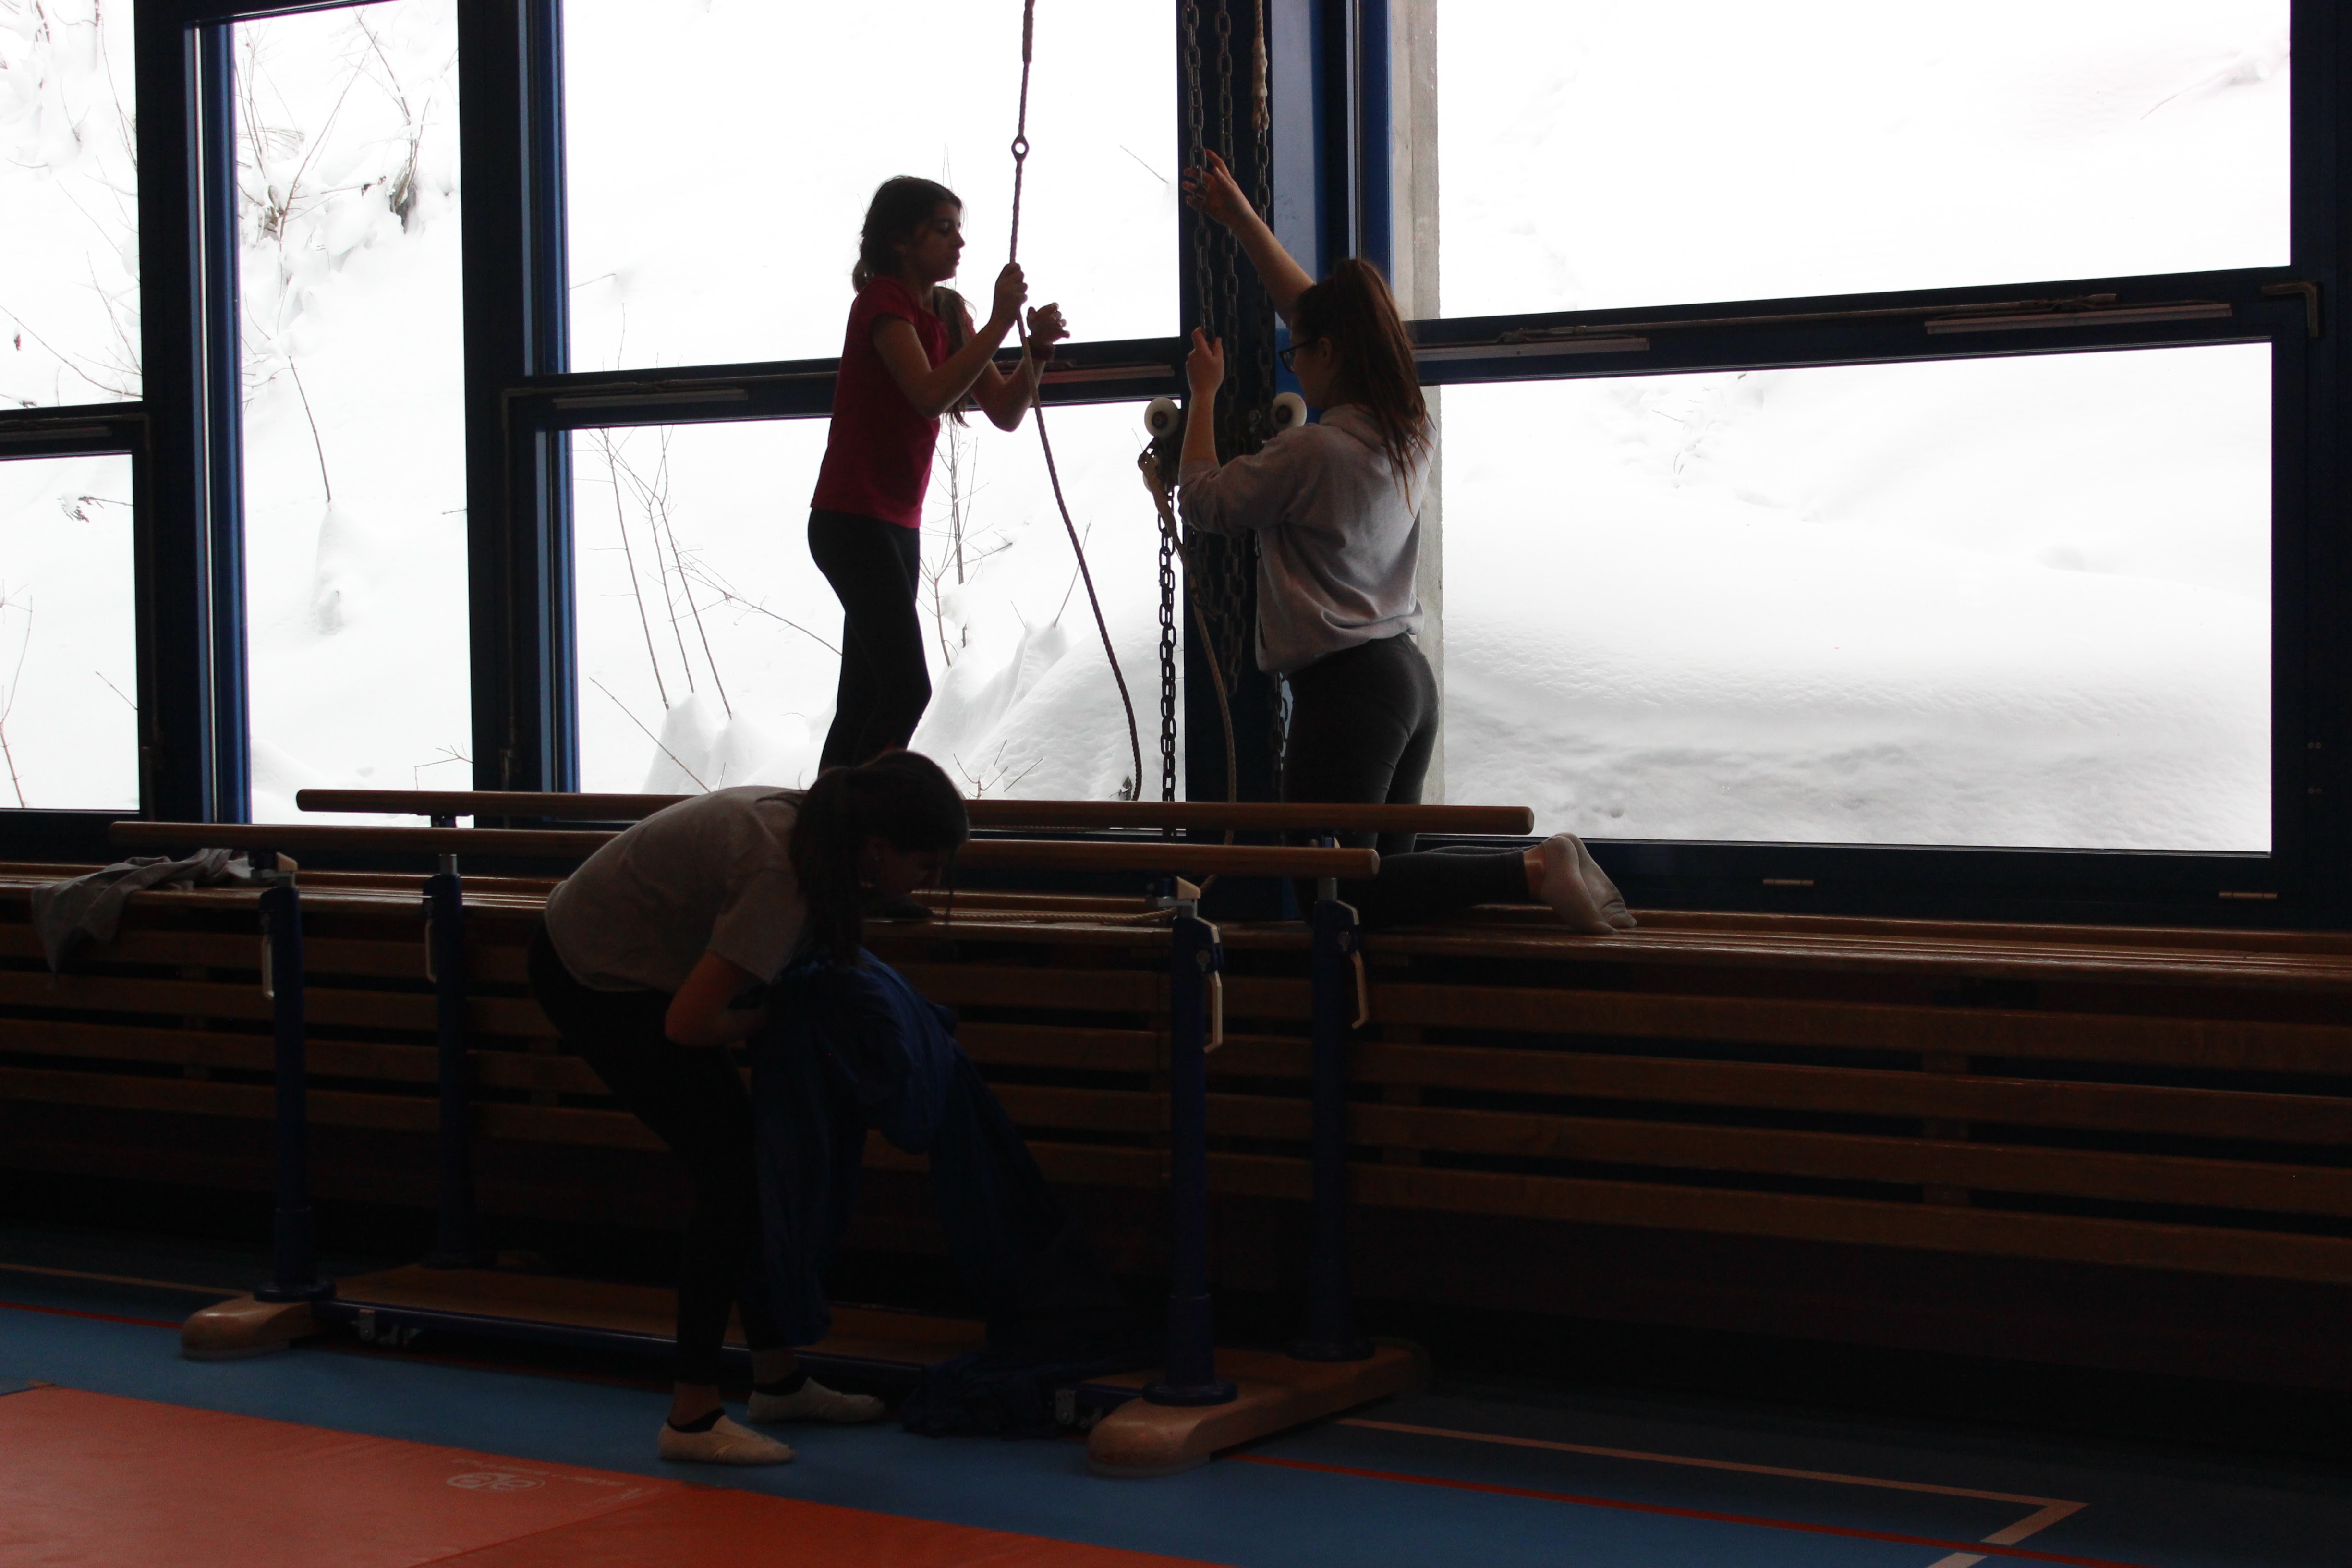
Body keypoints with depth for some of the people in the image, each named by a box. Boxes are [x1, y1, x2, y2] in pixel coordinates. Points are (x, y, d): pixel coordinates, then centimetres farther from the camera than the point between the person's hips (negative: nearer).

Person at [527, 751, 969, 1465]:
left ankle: (777, 1378, 25)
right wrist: (774, 1020, -12)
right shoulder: (782, 877, -32)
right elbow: (689, 1025, -30)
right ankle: (693, 1417, -5)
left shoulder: (805, 821, -5)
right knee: (730, 1172, -10)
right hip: (595, 981, -10)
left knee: (744, 1161, 13)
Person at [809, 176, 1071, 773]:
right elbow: (931, 395, -26)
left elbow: (1004, 413, 9)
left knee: (864, 699, 8)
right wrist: (1001, 321, -24)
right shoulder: (883, 302, -10)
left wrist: (1036, 349, -8)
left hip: (897, 523, 9)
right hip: (851, 518, -9)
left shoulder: (947, 312, 14)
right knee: (908, 685, -18)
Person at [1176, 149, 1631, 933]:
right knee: (1381, 866, 15)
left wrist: (1203, 392, 9)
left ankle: (1529, 872, -18)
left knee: (1338, 894, -5)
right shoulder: (1408, 429, 9)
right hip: (1407, 671, 9)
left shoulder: (1312, 450, -16)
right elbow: (1315, 311, 20)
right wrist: (1242, 221, 26)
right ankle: (1538, 866, -3)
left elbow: (1202, 498, -3)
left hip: (1344, 688, -9)